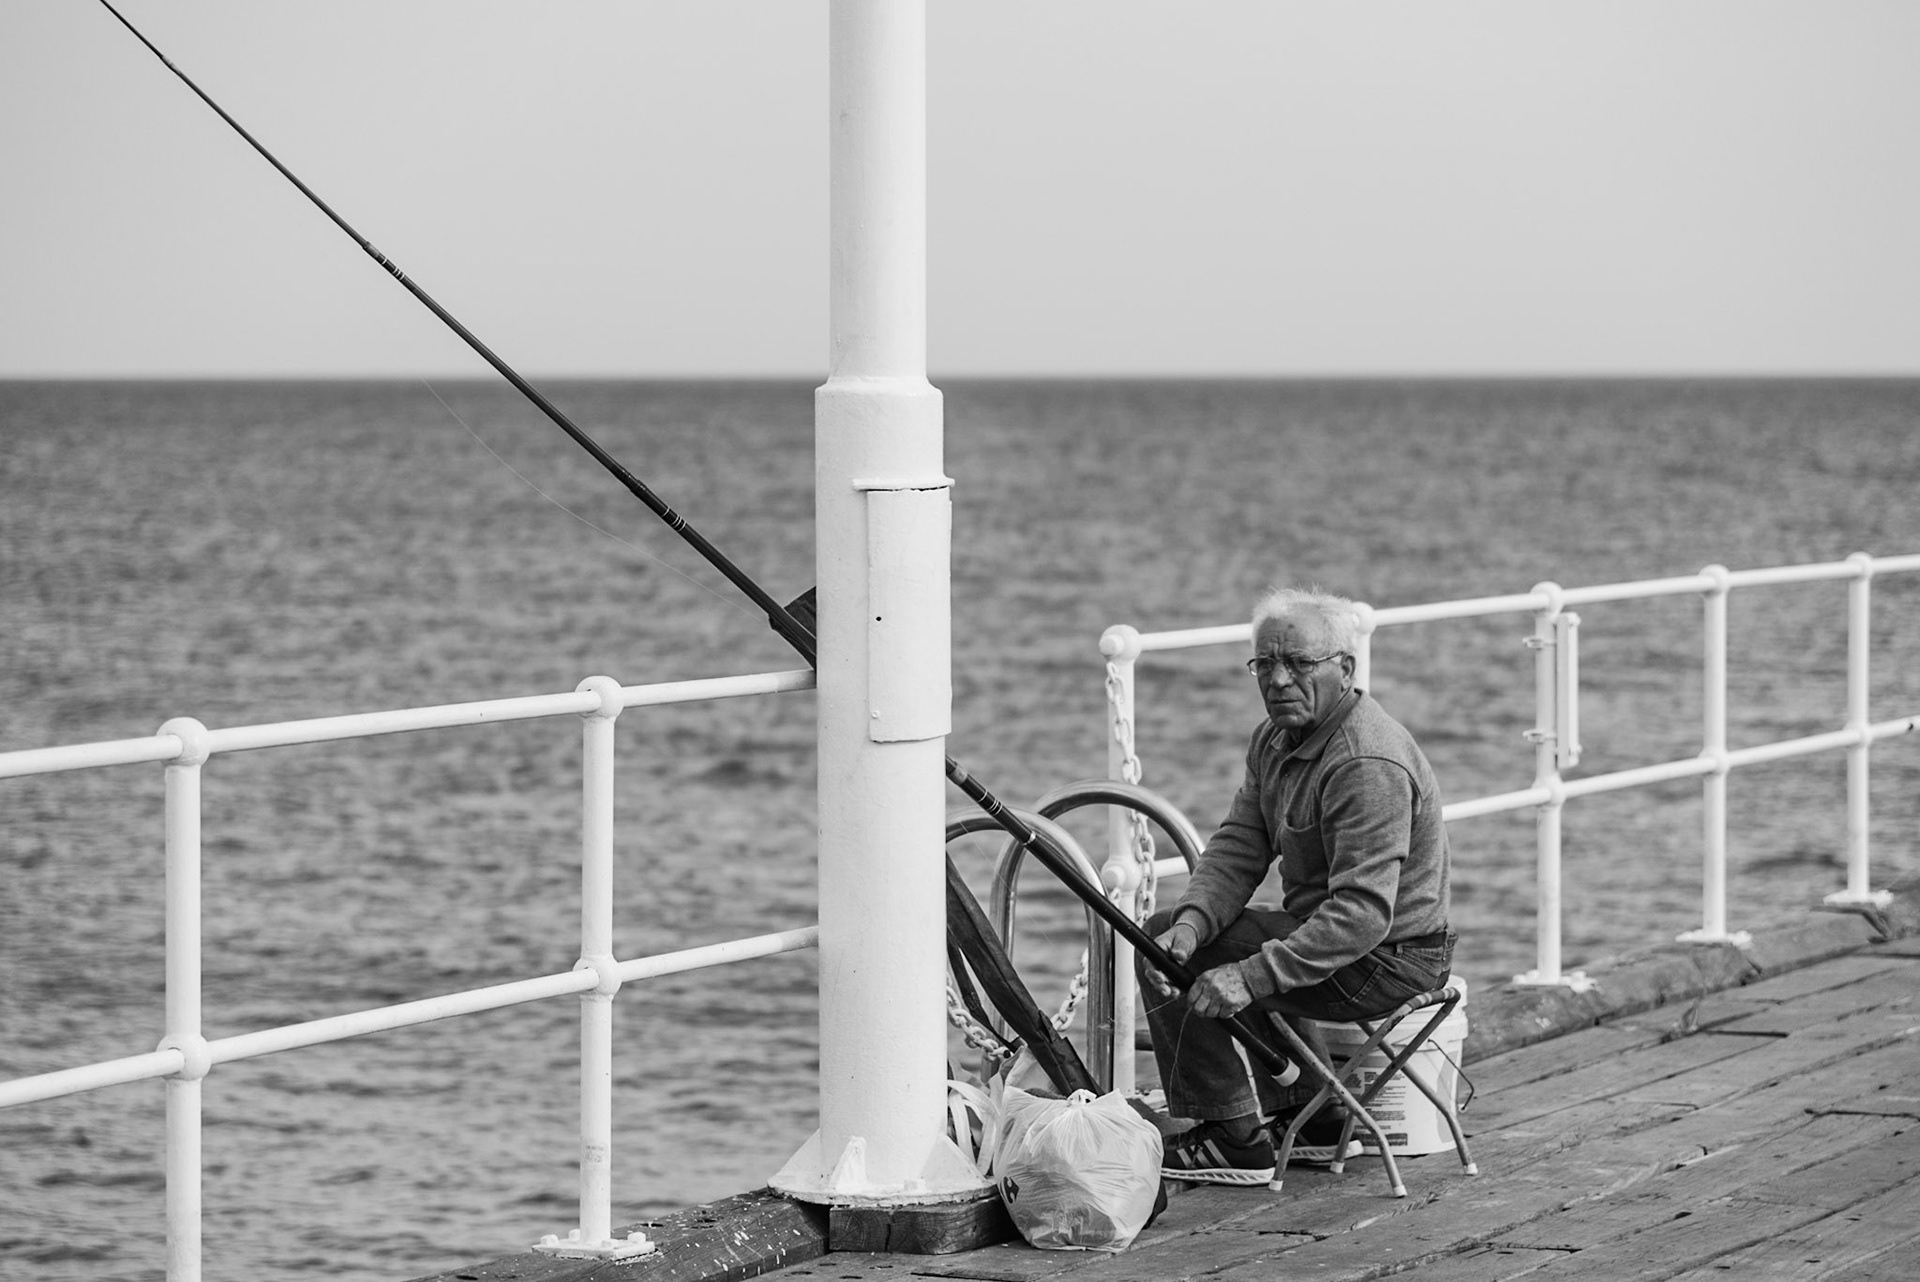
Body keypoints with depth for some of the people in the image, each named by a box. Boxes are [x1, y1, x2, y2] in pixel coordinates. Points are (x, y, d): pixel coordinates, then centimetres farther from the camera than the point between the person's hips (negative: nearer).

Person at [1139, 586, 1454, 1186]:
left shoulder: (1368, 766, -27)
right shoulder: (1276, 740, 5)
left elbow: (1362, 913, -33)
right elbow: (1237, 848, 1)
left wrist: (1253, 975, -36)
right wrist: (1190, 923, -19)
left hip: (1386, 959, -11)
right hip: (1324, 928, 11)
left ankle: (1237, 1141, -1)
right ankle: (1314, 1122, 25)